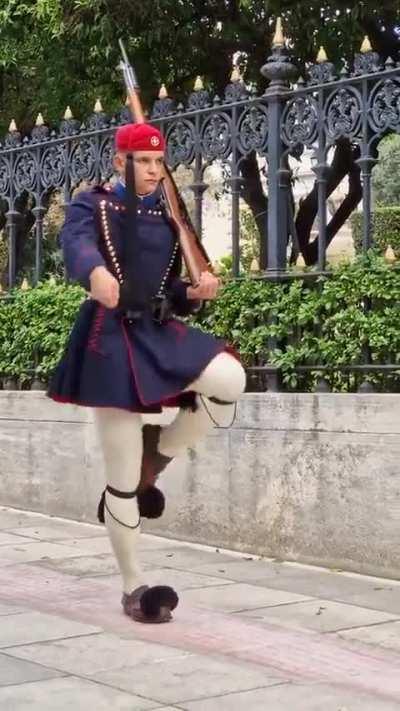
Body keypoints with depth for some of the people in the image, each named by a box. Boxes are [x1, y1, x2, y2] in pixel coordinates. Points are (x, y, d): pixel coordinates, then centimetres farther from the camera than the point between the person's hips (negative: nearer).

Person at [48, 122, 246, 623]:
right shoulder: (92, 205, 0)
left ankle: (152, 463, -2)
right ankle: (133, 588, 13)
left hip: (161, 332, 5)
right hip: (112, 341, -5)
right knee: (122, 479, -4)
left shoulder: (169, 216, 15)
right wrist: (97, 272, -48)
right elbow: (77, 244, -25)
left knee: (230, 379, -25)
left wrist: (195, 293, -5)